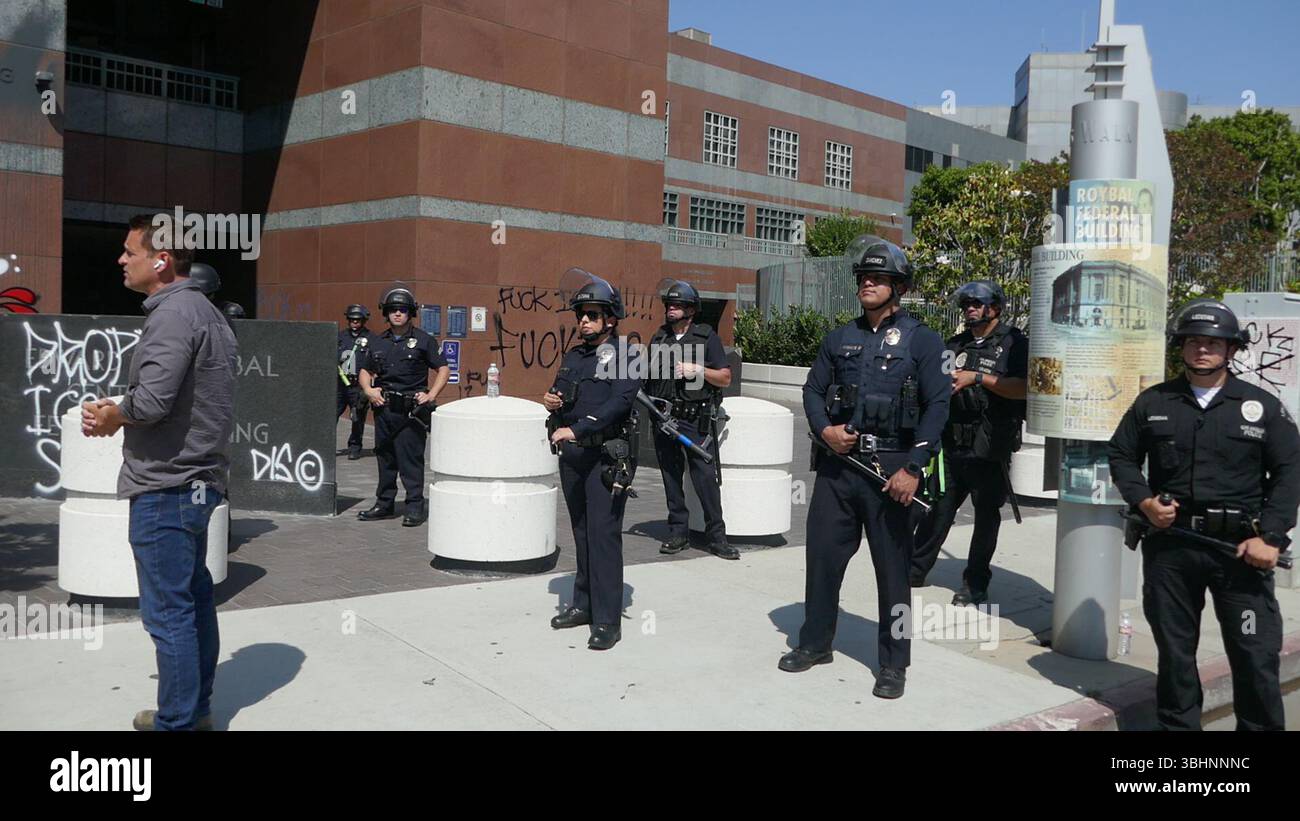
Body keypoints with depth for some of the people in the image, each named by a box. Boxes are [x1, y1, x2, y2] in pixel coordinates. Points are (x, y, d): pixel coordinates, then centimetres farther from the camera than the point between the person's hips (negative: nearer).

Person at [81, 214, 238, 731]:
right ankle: (196, 709, 28)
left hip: (165, 485, -10)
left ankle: (177, 723, 7)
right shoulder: (205, 311, 14)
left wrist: (115, 413, -4)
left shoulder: (172, 314, -16)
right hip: (198, 477, 10)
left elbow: (151, 400, -25)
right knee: (194, 598, 17)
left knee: (167, 611, -2)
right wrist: (119, 414, 3)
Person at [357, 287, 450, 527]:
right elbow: (365, 371, 23)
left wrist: (430, 395, -9)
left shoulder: (423, 340, 0)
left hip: (411, 410, -5)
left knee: (410, 459, -5)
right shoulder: (378, 343, 14)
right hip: (384, 408, 5)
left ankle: (415, 507, 1)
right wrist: (368, 390, 3)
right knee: (384, 457, 11)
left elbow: (443, 369, 1)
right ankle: (384, 504, 21)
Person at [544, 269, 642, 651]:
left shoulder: (625, 355, -6)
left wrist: (576, 429, -25)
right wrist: (550, 402, 0)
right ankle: (584, 604, 25)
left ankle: (607, 621, -6)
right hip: (571, 455, 7)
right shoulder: (573, 357, 15)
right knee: (581, 532, 14)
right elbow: (560, 395, 25)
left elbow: (619, 402, -19)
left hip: (606, 456, -7)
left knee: (603, 534, -9)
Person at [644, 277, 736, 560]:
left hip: (696, 420, -4)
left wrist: (699, 370, -14)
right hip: (663, 418, 5)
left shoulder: (706, 337, 2)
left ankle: (717, 537, -1)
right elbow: (649, 376, 24)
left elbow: (725, 378, 0)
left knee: (706, 477, -7)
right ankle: (678, 532, 18)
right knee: (671, 477, 8)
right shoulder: (658, 338, 14)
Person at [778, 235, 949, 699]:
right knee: (822, 554, 9)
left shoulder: (922, 341, -1)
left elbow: (937, 405, -7)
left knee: (892, 566, 3)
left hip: (890, 467, -4)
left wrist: (914, 468, -15)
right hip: (836, 464, 4)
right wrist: (824, 429, -6)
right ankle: (815, 643, 27)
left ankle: (893, 664, 15)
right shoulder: (839, 339, 12)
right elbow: (813, 390, 16)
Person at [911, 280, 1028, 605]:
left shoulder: (1013, 343, -2)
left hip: (989, 448, -4)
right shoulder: (956, 344, 16)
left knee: (986, 516, 6)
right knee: (937, 508, 7)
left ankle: (975, 585, 15)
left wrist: (977, 377, -19)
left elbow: (1022, 388, -15)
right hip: (952, 444, 5)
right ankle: (915, 570, 18)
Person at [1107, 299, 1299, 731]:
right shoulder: (1152, 402, 8)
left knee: (1256, 655, -1)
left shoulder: (1262, 406, 3)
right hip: (1169, 544, 2)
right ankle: (1177, 725, 26)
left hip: (1240, 547, -2)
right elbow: (1121, 455, 14)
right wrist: (1143, 501, -3)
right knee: (1174, 649, 12)